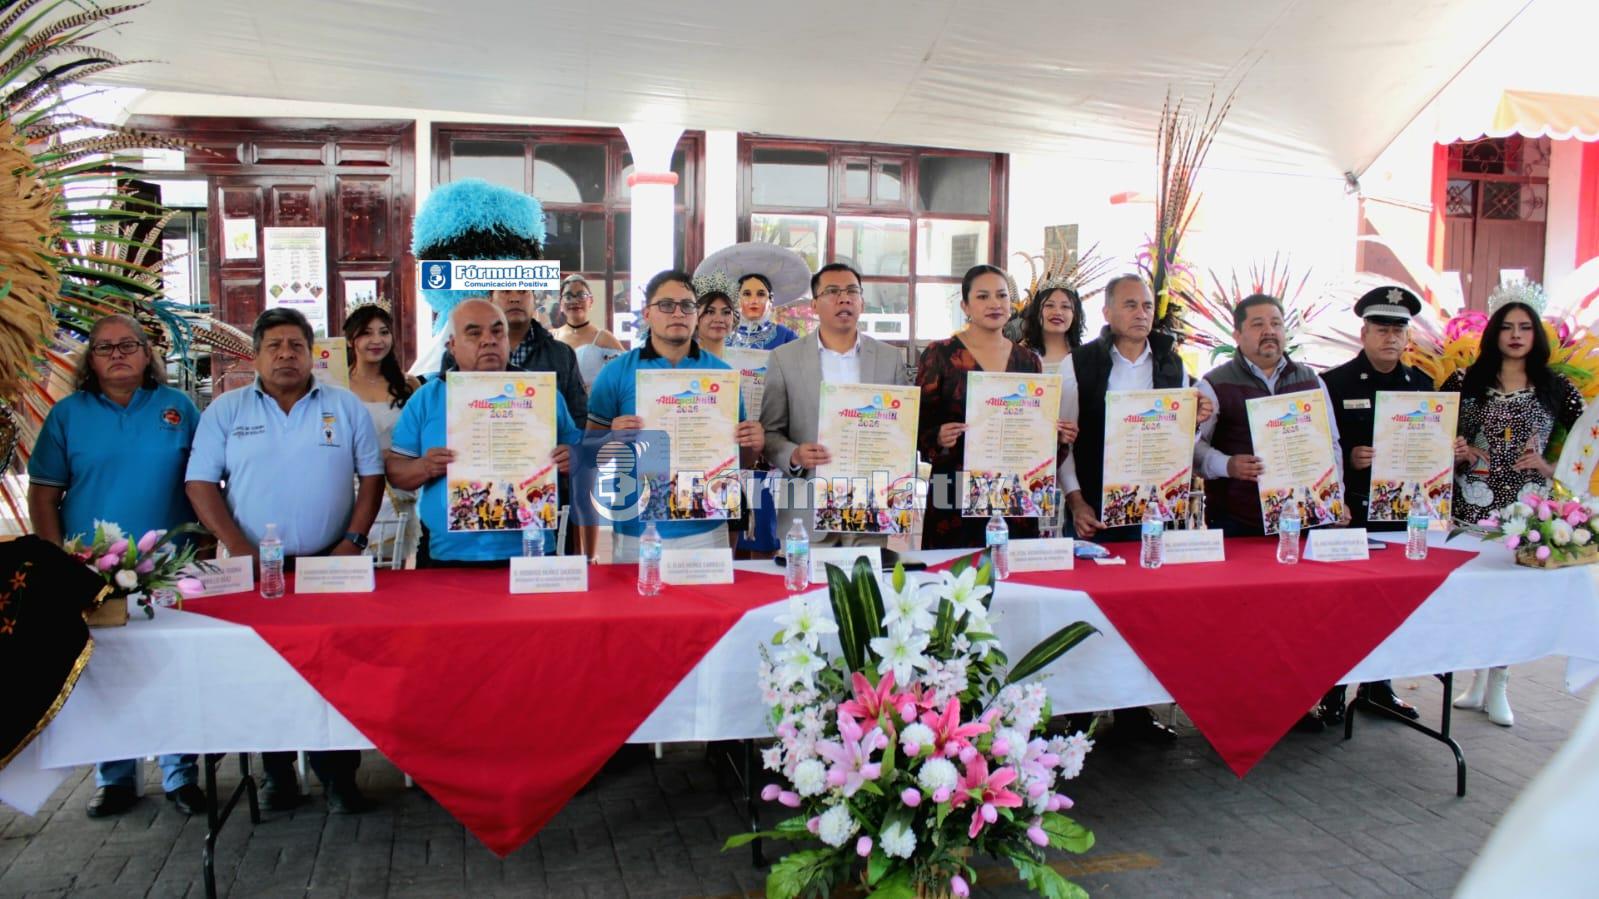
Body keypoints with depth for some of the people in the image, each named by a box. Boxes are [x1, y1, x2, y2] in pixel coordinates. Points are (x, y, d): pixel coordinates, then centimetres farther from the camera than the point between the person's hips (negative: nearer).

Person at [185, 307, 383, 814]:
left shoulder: (345, 407, 5)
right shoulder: (226, 410, 5)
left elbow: (372, 477, 3)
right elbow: (200, 483, 0)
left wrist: (352, 542, -8)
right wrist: (240, 551, -10)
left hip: (330, 565, 0)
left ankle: (338, 775, 10)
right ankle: (276, 773, 20)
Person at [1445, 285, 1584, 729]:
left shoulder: (1559, 389, 4)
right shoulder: (1464, 384, 4)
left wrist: (1549, 468, -12)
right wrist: (1455, 454, -13)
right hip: (1472, 507, 0)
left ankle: (1497, 686, 16)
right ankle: (1477, 678, 21)